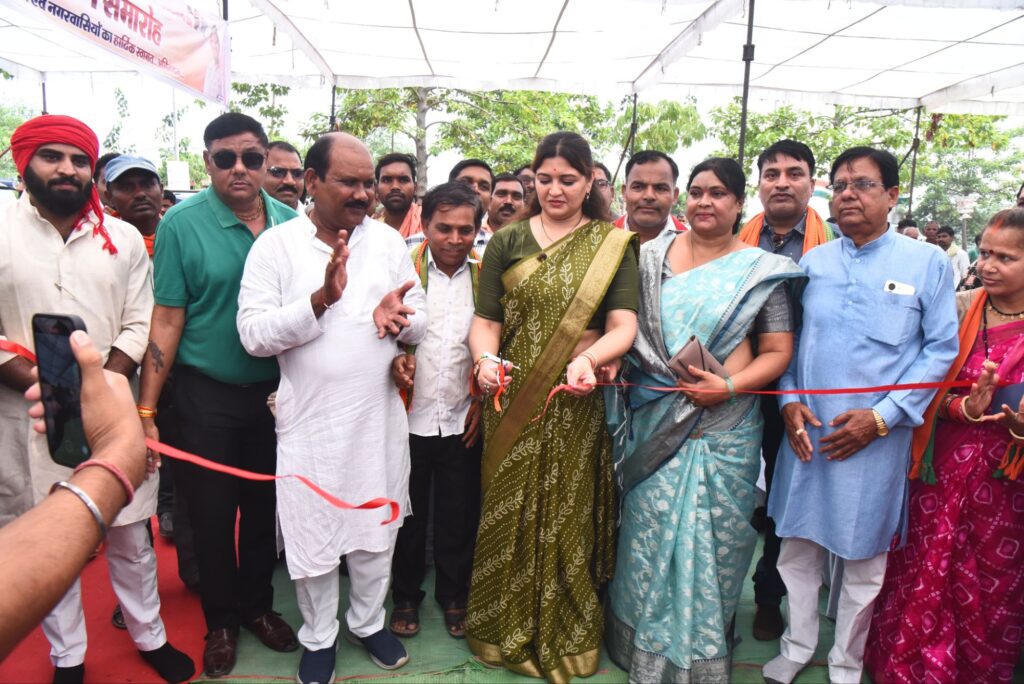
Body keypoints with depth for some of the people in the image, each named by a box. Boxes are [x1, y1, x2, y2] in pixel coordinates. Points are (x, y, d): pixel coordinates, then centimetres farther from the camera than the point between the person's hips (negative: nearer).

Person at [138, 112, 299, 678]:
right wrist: (145, 410, -11)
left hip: (275, 392, 3)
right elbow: (167, 320, -10)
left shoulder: (291, 222, -2)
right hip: (206, 396, -2)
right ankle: (220, 621, 34)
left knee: (263, 507, 16)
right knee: (211, 514, 12)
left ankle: (257, 605, 38)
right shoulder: (182, 223, -10)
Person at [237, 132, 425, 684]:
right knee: (312, 535, 13)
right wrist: (321, 299, -25)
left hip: (379, 416, 3)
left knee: (376, 530, 18)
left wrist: (398, 318, -19)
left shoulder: (387, 240, 2)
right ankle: (319, 636, 37)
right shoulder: (275, 245, -7)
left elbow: (419, 322, 4)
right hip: (310, 420, -2)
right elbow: (252, 333, -14)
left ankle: (369, 621, 41)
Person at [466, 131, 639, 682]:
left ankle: (566, 638, 31)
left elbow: (623, 325, -6)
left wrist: (588, 358, -26)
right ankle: (506, 631, 33)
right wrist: (486, 359, -20)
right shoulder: (507, 242, 6)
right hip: (512, 405, 1)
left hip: (576, 408, -1)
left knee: (567, 521, 8)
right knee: (509, 517, 9)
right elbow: (485, 321, 2)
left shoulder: (612, 244, 3)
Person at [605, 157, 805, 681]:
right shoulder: (653, 255, 6)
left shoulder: (762, 270, 1)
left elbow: (778, 352, -1)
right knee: (649, 532, 8)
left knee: (712, 537, 5)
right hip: (654, 419, 2)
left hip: (724, 427, -1)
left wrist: (730, 386, -15)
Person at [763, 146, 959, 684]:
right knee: (798, 544, 13)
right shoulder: (812, 262, 6)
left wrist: (882, 417, -12)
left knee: (864, 557, 11)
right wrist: (789, 401, -6)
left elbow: (941, 348, -5)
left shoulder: (927, 263, -2)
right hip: (807, 431, 3)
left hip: (877, 438, -2)